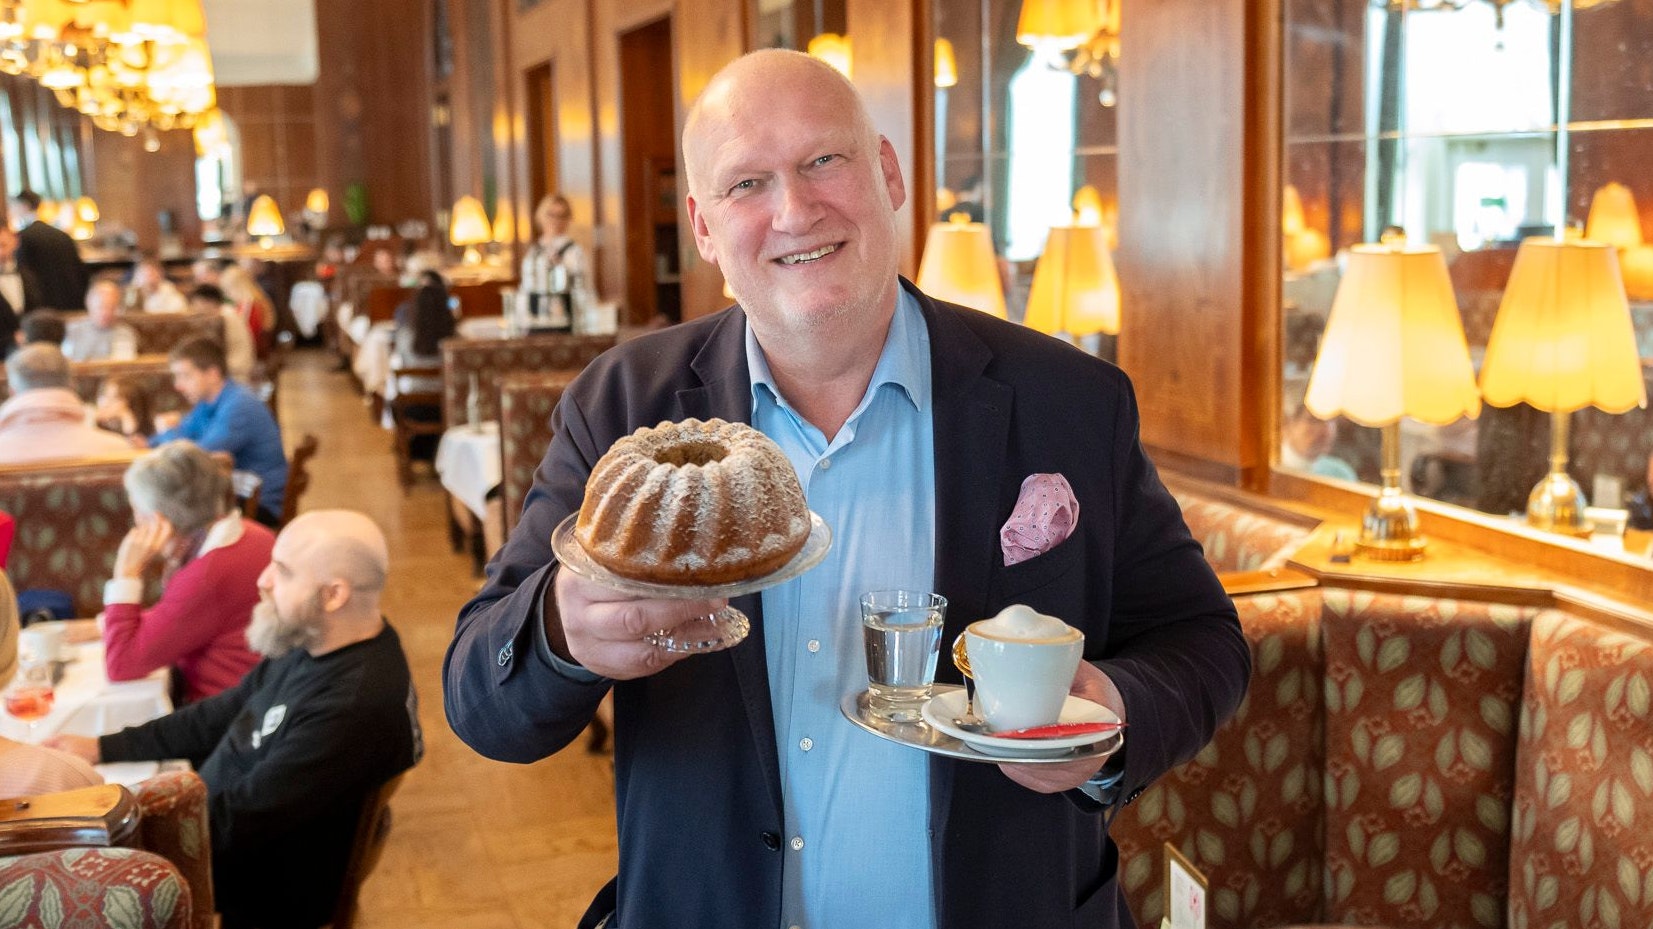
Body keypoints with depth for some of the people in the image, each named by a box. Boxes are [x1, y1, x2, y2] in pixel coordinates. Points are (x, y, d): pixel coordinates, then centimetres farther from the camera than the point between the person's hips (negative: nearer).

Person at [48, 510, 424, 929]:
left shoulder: (351, 707, -34)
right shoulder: (319, 642, -3)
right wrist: (103, 748, 5)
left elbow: (233, 823, -28)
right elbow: (223, 717, 10)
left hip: (259, 889, -9)